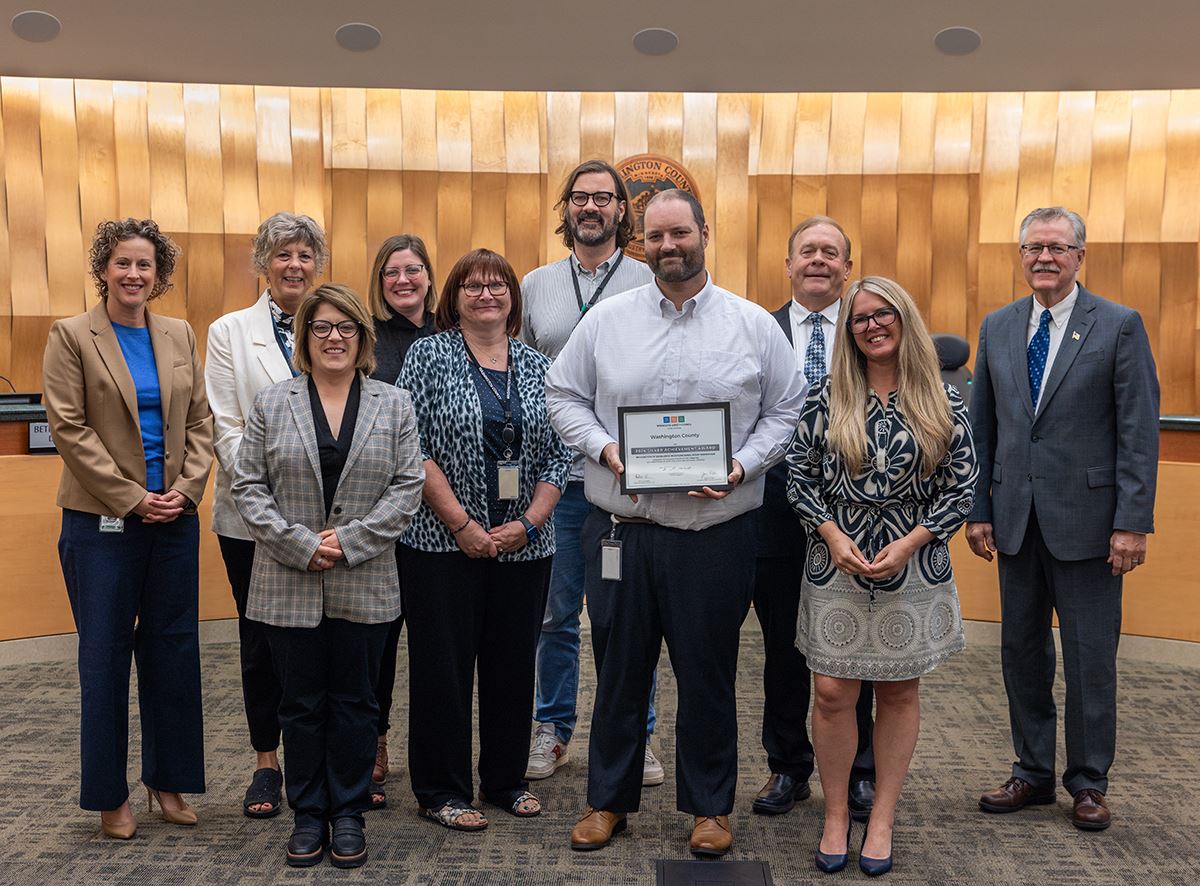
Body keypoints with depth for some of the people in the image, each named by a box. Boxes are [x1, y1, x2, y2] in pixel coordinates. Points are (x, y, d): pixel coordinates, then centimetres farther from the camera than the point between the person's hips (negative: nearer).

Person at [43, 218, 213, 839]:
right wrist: (132, 498, -12)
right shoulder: (72, 336, -2)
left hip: (175, 517, 4)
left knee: (173, 649, 8)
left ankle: (168, 781, 23)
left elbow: (200, 422, 9)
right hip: (102, 521, -3)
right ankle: (109, 795, 20)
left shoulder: (179, 336, 9)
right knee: (105, 655, 5)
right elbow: (68, 428, -8)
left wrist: (185, 489, -6)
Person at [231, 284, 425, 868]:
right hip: (289, 585, 0)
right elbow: (248, 486, 0)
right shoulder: (271, 404, 5)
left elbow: (408, 486, -1)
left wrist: (349, 541, -12)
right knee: (301, 704, 9)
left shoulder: (393, 404, 5)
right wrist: (300, 545, -12)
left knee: (355, 702, 9)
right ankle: (308, 815, 24)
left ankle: (348, 815, 23)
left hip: (364, 585, 0)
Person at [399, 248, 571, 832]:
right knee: (443, 664, 3)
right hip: (443, 543, -3)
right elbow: (412, 448, -9)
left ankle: (506, 779, 27)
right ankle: (442, 791, 18)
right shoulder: (429, 355, -1)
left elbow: (559, 456, 7)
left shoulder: (538, 366, 10)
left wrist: (529, 522, -6)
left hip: (524, 545, 4)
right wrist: (463, 525, -13)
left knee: (514, 662, 11)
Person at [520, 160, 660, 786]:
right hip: (553, 474, 2)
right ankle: (551, 730, 27)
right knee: (554, 612, 11)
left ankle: (636, 736, 22)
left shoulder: (651, 284, 2)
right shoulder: (534, 286, 10)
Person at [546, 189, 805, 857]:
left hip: (717, 532, -1)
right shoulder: (606, 319, 5)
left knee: (710, 672, 10)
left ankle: (710, 806, 29)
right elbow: (565, 395, 9)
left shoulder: (755, 325, 2)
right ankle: (609, 799, 30)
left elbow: (786, 409, 5)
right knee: (619, 668, 12)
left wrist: (743, 466, -10)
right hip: (620, 528, 1)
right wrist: (603, 447, -8)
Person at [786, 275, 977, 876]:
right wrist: (833, 535, -12)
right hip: (836, 569, 0)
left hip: (913, 569, 1)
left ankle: (882, 818, 25)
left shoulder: (944, 402, 0)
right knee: (833, 693, 1)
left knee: (899, 692, 10)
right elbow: (799, 477, 2)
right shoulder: (826, 399, 0)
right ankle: (835, 817, 20)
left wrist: (909, 543, -11)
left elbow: (962, 486, 0)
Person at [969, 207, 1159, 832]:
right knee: (1021, 651, 12)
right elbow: (980, 426, 9)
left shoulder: (1120, 326, -3)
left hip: (1085, 517, -4)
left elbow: (1139, 431, -7)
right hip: (1017, 519, 4)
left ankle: (1089, 781, 23)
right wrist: (977, 510, 4)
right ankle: (1033, 772, 27)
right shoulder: (997, 327, 8)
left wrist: (1132, 522, -12)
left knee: (1091, 657, 6)